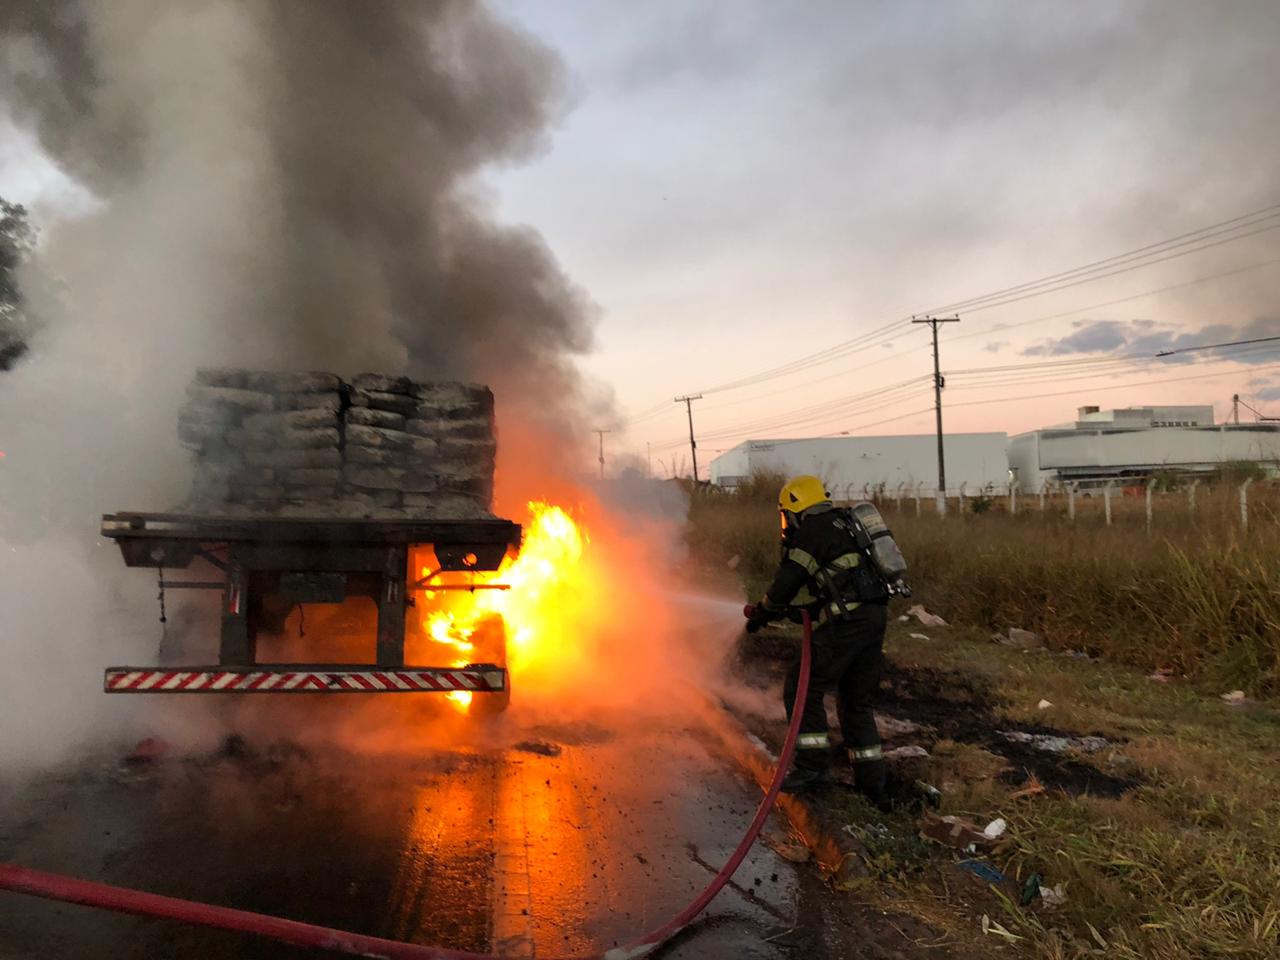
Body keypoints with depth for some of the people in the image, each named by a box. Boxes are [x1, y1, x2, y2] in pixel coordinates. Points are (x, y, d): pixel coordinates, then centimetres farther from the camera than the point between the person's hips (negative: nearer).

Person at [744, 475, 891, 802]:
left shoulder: (813, 530, -5)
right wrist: (781, 609, 28)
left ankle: (813, 766, 0)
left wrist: (761, 614, 9)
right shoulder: (843, 524, 23)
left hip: (847, 622, -9)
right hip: (875, 616, 9)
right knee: (857, 701, 16)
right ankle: (871, 782, 18)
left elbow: (787, 582, -7)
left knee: (803, 688, 1)